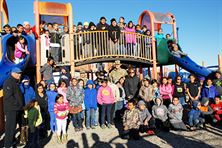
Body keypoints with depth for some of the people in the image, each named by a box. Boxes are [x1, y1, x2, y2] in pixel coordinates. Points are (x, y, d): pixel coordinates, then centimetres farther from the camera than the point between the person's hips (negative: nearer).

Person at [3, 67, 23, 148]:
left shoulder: (16, 82, 16)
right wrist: (17, 104, -17)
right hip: (11, 109, -9)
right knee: (10, 126, -2)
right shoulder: (8, 82, -14)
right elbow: (8, 96, -22)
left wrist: (20, 105, 12)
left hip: (16, 108, 9)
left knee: (13, 125, 17)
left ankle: (12, 141, 29)